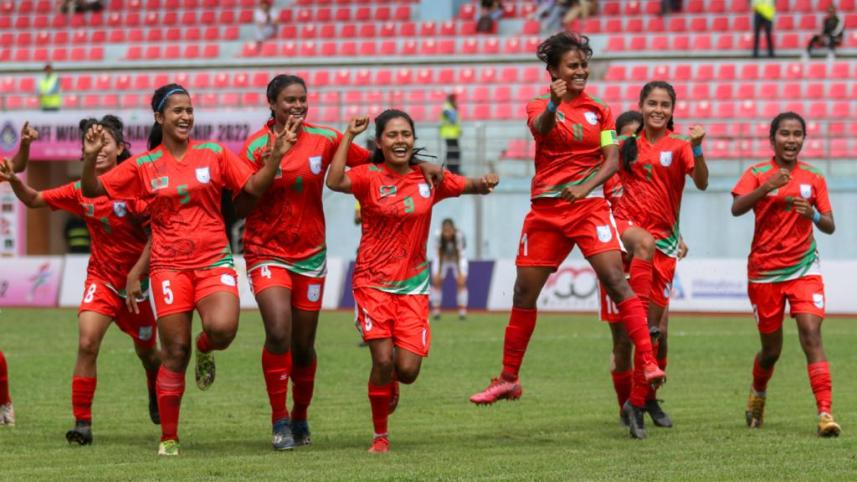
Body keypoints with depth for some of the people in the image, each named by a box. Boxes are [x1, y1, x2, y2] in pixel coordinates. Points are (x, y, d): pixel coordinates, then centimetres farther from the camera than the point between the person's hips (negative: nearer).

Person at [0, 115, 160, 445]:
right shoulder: (81, 191, -2)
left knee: (147, 352, 16)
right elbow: (35, 200, 4)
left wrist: (135, 276, -21)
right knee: (87, 343, -20)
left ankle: (157, 397, 50)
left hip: (134, 282, -2)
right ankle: (82, 423, -17)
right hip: (100, 279, 2)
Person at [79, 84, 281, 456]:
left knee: (222, 329, -27)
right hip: (170, 265, 0)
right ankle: (168, 439, 10)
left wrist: (274, 159, -10)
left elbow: (254, 188, 7)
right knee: (175, 352, -2)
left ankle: (205, 350, 13)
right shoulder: (143, 166, 5)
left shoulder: (214, 154, 6)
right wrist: (90, 157, -12)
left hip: (214, 261, 0)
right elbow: (92, 190, 5)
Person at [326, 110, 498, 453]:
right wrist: (349, 136, -22)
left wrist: (485, 183, -15)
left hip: (412, 286, 2)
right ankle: (380, 435, 6)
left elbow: (472, 186, 9)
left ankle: (391, 384, 33)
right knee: (383, 359, -15)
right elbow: (335, 181, -25)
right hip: (373, 283, -2)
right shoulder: (370, 177, -5)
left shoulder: (429, 179, 4)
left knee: (407, 369, -7)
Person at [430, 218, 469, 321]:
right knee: (436, 281, -12)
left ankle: (462, 311, -9)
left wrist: (460, 273, -35)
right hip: (442, 258, 1)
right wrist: (437, 273, -32)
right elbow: (438, 255, -27)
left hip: (458, 258, -1)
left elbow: (459, 255, -30)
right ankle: (436, 310, -3)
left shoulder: (459, 236, -33)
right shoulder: (438, 235, -30)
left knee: (461, 282, -15)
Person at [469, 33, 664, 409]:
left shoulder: (599, 110, 7)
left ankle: (648, 363, -22)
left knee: (615, 280, -19)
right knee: (524, 293, 5)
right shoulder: (539, 107, 3)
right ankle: (508, 379, 18)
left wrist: (586, 187, -19)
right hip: (545, 209, 1)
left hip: (589, 205, -1)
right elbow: (542, 127, -21)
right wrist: (554, 104, -44)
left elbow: (613, 160, -1)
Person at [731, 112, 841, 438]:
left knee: (811, 335, -18)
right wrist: (768, 187, -30)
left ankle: (825, 413, -22)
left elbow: (830, 227, 4)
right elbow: (736, 208, -17)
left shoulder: (814, 178, 5)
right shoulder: (757, 174, 0)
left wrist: (813, 215, -17)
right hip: (764, 273, 0)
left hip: (803, 269, 0)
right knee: (771, 350, 8)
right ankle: (757, 395, 39)